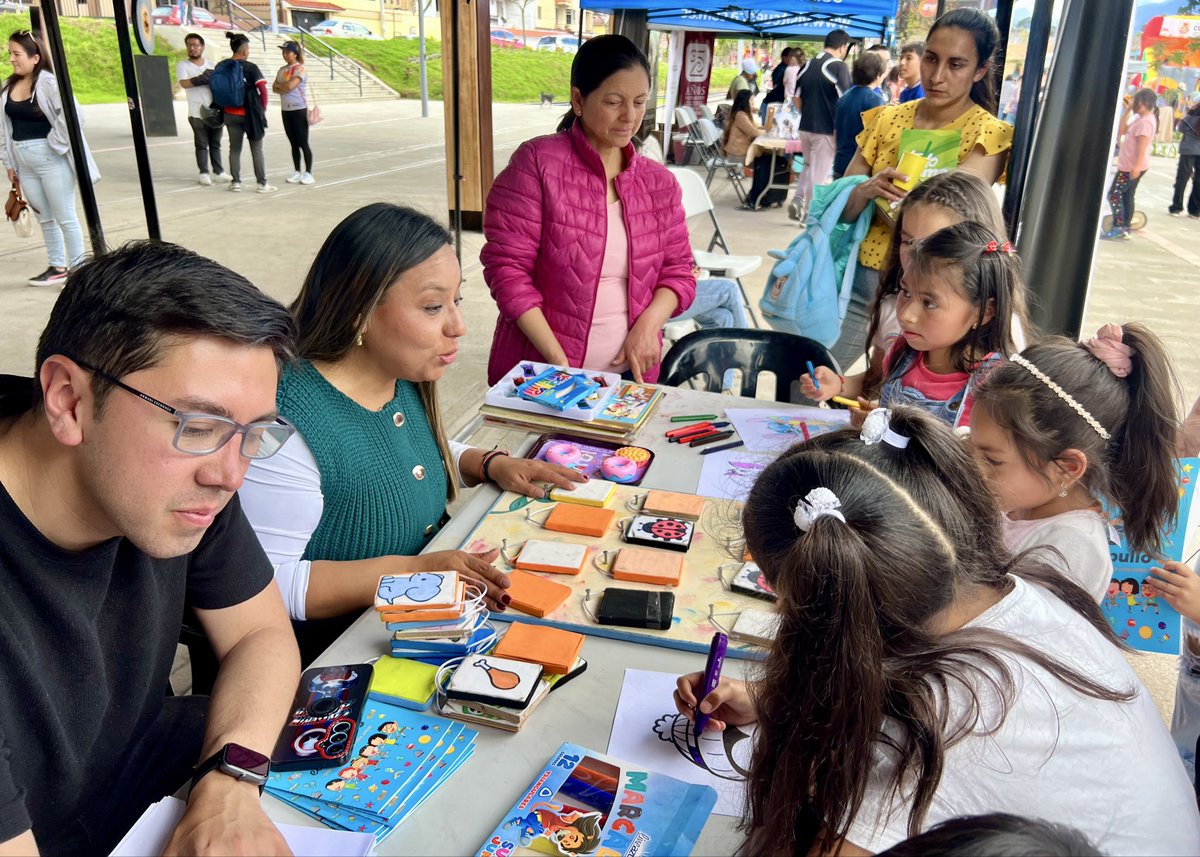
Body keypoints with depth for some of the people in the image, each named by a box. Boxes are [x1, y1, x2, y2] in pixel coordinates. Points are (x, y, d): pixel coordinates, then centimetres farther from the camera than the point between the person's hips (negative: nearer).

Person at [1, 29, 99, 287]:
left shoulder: (48, 82, -12)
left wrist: (56, 146, -15)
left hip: (50, 159, -7)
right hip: (23, 162, 7)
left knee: (65, 217, 1)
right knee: (44, 218, 14)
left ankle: (78, 268, 10)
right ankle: (57, 268, 24)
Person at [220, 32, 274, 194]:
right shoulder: (251, 68, -10)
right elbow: (263, 90, -13)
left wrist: (224, 106, 16)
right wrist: (263, 109, 0)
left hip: (230, 114, 4)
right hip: (249, 114, -4)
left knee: (234, 148, 11)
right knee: (257, 149, 5)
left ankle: (236, 182, 11)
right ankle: (262, 183, 6)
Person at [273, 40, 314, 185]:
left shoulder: (300, 69, -9)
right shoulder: (282, 69, 13)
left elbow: (290, 86, -21)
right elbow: (274, 88, 8)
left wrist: (279, 86, -3)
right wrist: (283, 88, -12)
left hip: (299, 110, -7)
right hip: (286, 110, 7)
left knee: (303, 143, -4)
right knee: (293, 143, 9)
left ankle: (308, 173, 1)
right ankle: (297, 172, 14)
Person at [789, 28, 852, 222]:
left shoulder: (807, 65, 7)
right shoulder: (839, 66, -12)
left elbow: (797, 99, 12)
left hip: (806, 127, 6)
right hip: (826, 129, -6)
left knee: (808, 166, 22)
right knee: (819, 173, 3)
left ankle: (798, 201, 7)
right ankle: (810, 213, 7)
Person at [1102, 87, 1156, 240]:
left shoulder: (1145, 121, -20)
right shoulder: (1141, 118, 12)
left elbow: (1142, 146, -25)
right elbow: (1123, 130, 14)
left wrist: (1136, 166, -30)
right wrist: (1127, 111, 9)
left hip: (1132, 167, -11)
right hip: (1130, 165, 11)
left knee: (1114, 194, -9)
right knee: (1127, 195, 13)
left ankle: (1118, 228, -9)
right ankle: (1124, 228, 17)